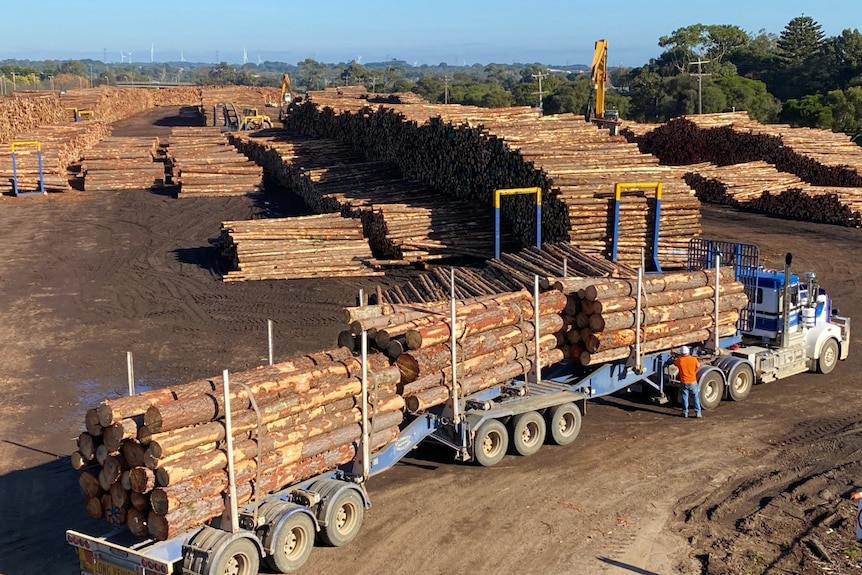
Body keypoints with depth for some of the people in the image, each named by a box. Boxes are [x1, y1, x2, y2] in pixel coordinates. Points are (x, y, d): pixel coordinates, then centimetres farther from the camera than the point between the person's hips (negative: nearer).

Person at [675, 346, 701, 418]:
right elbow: (698, 365, 10)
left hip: (684, 382, 0)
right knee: (696, 397, 9)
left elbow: (674, 362, 12)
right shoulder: (694, 359, -9)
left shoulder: (679, 360, -10)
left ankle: (685, 412, 14)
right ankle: (697, 412, 8)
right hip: (693, 382, 0)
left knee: (685, 397, 11)